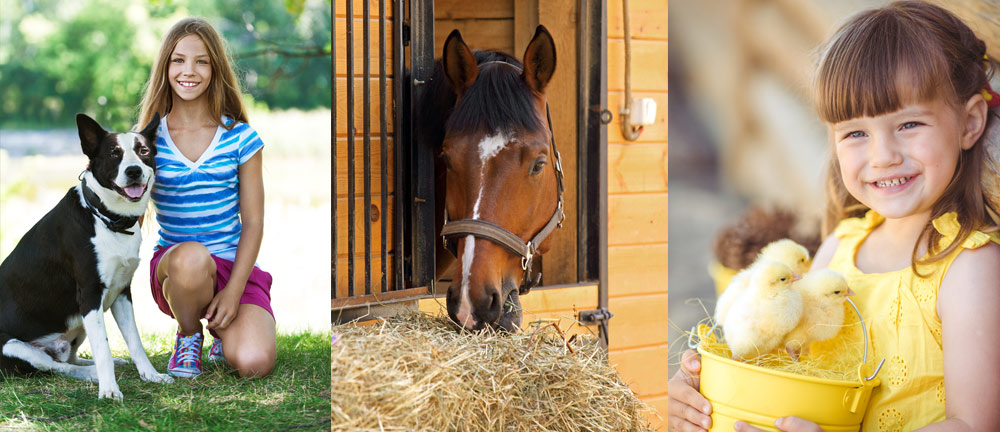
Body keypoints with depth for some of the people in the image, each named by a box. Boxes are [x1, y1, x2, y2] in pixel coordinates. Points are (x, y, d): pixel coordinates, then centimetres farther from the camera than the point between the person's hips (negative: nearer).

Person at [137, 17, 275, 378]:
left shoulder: (239, 137, 1)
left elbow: (253, 222, -1)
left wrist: (233, 291, -12)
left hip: (234, 267, 1)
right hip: (172, 267, 0)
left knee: (254, 363, -25)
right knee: (191, 256, -39)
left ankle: (222, 327, 14)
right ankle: (188, 335, -4)